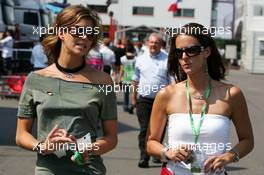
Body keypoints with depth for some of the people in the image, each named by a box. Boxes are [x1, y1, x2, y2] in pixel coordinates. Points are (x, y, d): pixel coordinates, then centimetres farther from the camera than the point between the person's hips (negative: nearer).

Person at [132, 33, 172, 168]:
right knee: (144, 129, -4)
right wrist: (133, 97, 13)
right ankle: (144, 157, -4)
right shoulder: (140, 59, 7)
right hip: (144, 100, 1)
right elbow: (135, 80, 14)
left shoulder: (167, 60, 0)